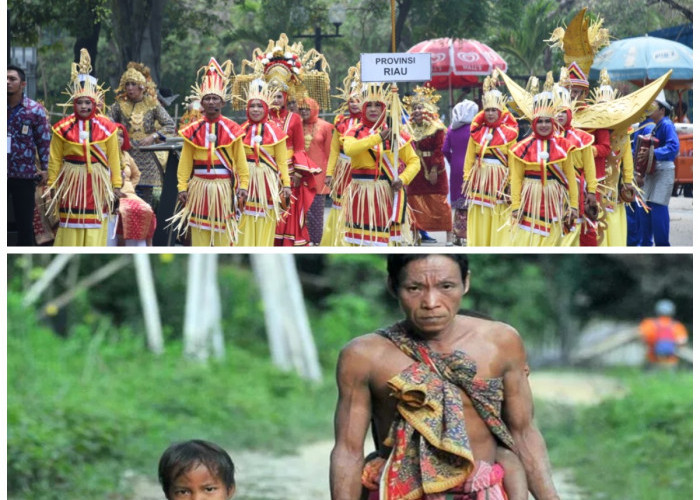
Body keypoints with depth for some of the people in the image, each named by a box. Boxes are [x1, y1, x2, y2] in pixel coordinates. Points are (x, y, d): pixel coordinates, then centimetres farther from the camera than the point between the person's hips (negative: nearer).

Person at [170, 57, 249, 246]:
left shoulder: (231, 129, 0)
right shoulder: (193, 130, 3)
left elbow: (240, 161, -2)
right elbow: (185, 163, 2)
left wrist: (243, 186, -11)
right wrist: (182, 187, -7)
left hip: (223, 187, -1)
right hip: (199, 187, 1)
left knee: (223, 237, 1)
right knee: (200, 236, 4)